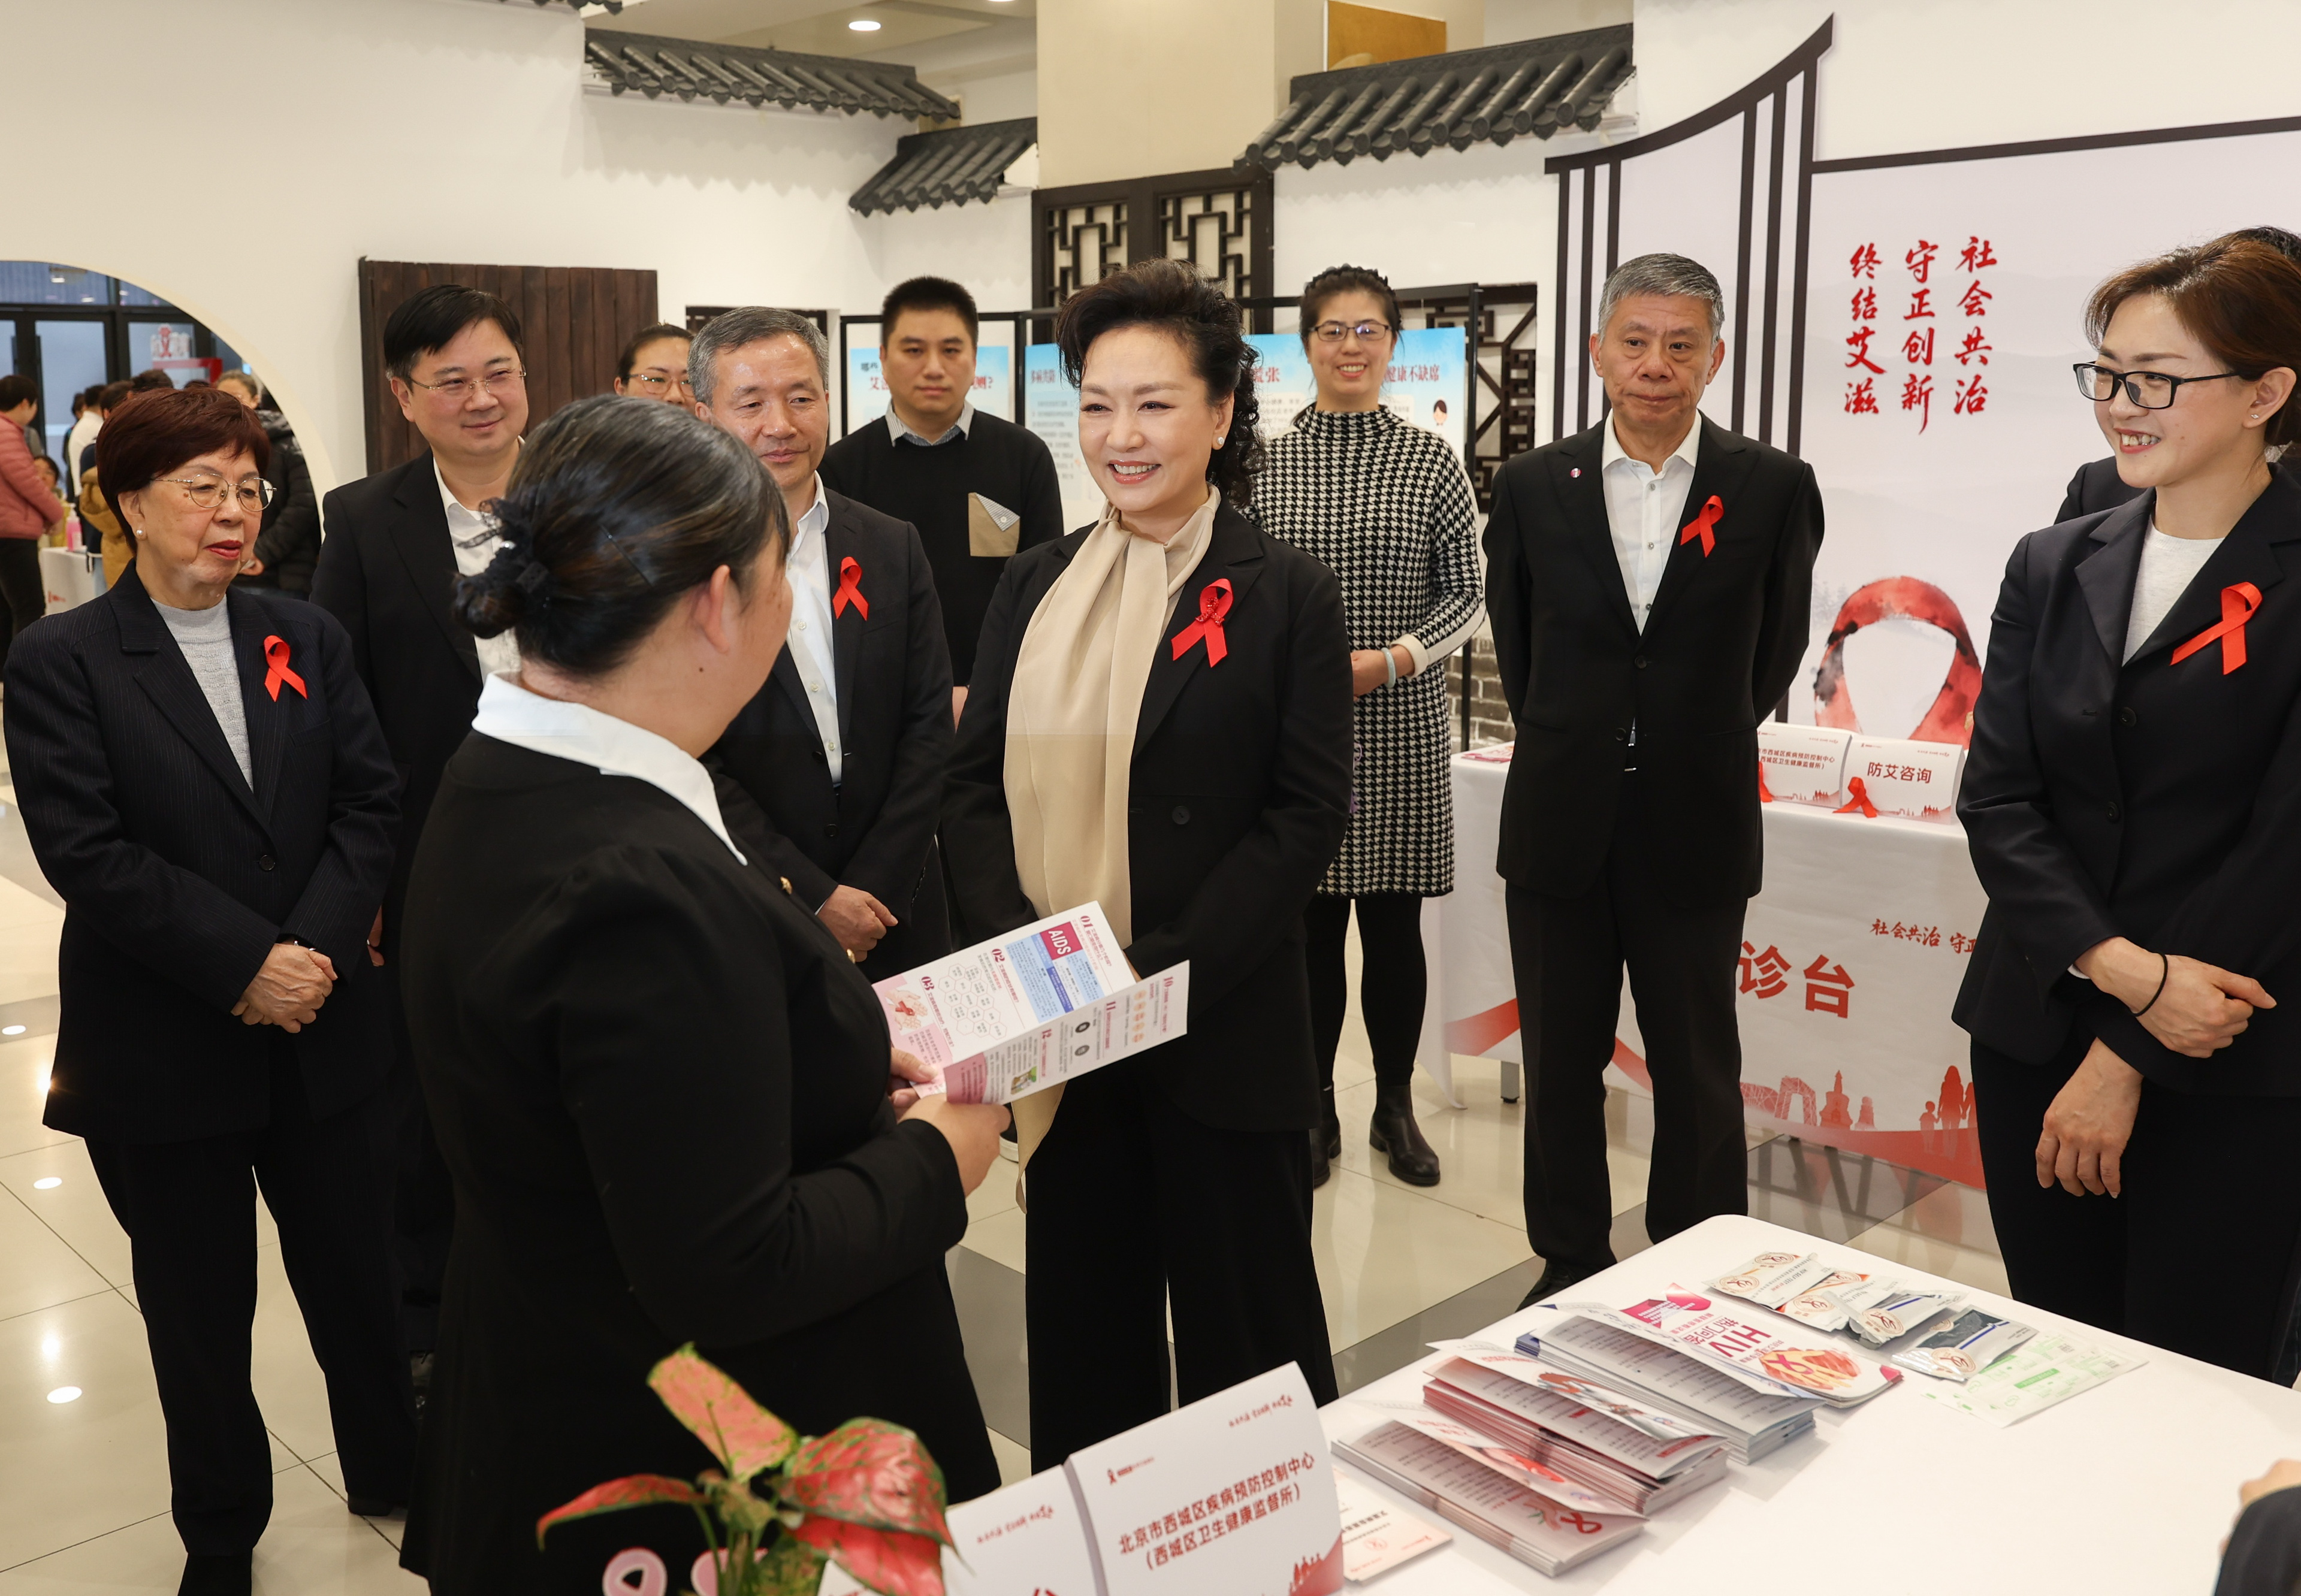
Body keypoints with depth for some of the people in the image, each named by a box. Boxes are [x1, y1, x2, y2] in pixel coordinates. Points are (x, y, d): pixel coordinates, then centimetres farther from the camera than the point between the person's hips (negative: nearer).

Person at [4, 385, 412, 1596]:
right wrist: (243, 962, -19)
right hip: (164, 1044, -2)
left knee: (356, 1269, 13)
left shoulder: (307, 641, 4)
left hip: (318, 1028, 3)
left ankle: (391, 1470, 37)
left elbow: (369, 804, -1)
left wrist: (314, 948, -15)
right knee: (198, 1308, 14)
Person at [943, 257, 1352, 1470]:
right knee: (1080, 1313, 17)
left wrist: (1160, 979, -17)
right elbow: (973, 780, 6)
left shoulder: (1285, 595, -4)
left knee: (1244, 1326, 10)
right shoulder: (1035, 584, 9)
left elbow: (1306, 815, -9)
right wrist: (1021, 952, -10)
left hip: (1222, 1032, -4)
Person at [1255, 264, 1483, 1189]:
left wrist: (1388, 661, -13)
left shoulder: (1429, 461, 2)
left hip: (1400, 733, 0)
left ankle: (1396, 1107, 23)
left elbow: (1465, 597, 1)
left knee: (1394, 924, 7)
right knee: (1312, 923, 6)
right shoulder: (1265, 464, 4)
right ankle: (1316, 1109, 21)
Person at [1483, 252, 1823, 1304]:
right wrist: (1570, 744, 11)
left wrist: (1703, 746, 10)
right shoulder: (1532, 486, 0)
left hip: (1696, 829, -1)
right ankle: (1570, 1268, 29)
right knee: (1559, 1069, 12)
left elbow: (1775, 652, 8)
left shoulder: (1774, 488, -4)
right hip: (1558, 826, 2)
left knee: (1698, 1076, 10)